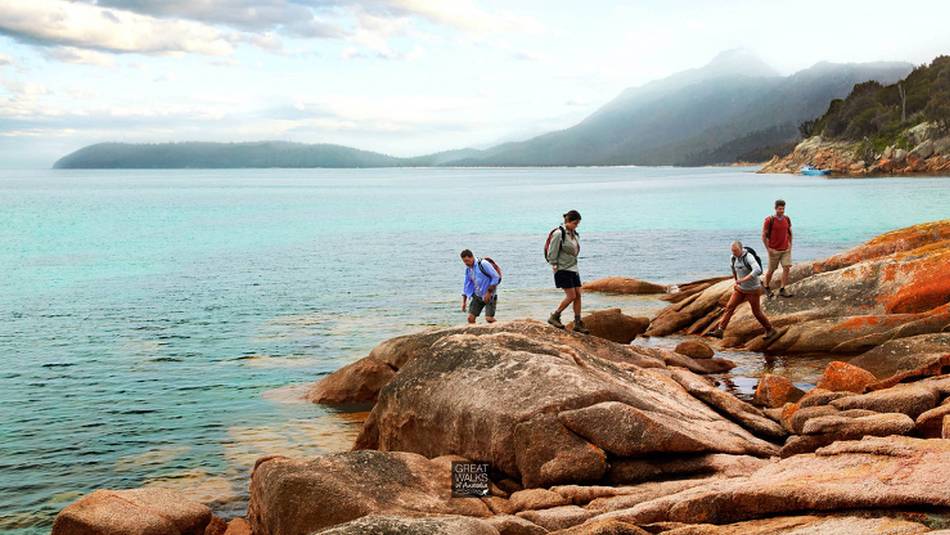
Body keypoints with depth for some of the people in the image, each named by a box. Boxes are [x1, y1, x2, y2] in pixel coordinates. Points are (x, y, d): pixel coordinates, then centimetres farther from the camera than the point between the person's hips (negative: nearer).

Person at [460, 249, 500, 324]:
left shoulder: (483, 264, -17)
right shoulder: (468, 269, 5)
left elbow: (496, 277, -17)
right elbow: (466, 285, 15)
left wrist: (489, 292, -19)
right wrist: (464, 301, 10)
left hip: (490, 296, -7)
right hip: (477, 296, 7)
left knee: (489, 318, -16)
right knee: (470, 318, -4)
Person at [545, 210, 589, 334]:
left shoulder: (575, 234, 12)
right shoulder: (558, 233, -14)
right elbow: (552, 253, -14)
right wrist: (555, 266, -14)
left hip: (573, 268, 8)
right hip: (562, 269, -8)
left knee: (578, 295, 3)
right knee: (571, 296, -10)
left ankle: (578, 323, 8)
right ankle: (554, 317, 4)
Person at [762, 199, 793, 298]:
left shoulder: (787, 219, 2)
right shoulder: (769, 220, -13)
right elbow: (764, 235, -9)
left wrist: (790, 245, 6)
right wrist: (768, 249, -12)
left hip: (786, 250, 4)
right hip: (774, 251, -4)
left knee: (786, 268, -8)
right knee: (771, 270, 7)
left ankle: (782, 289, -3)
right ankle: (767, 288, 29)